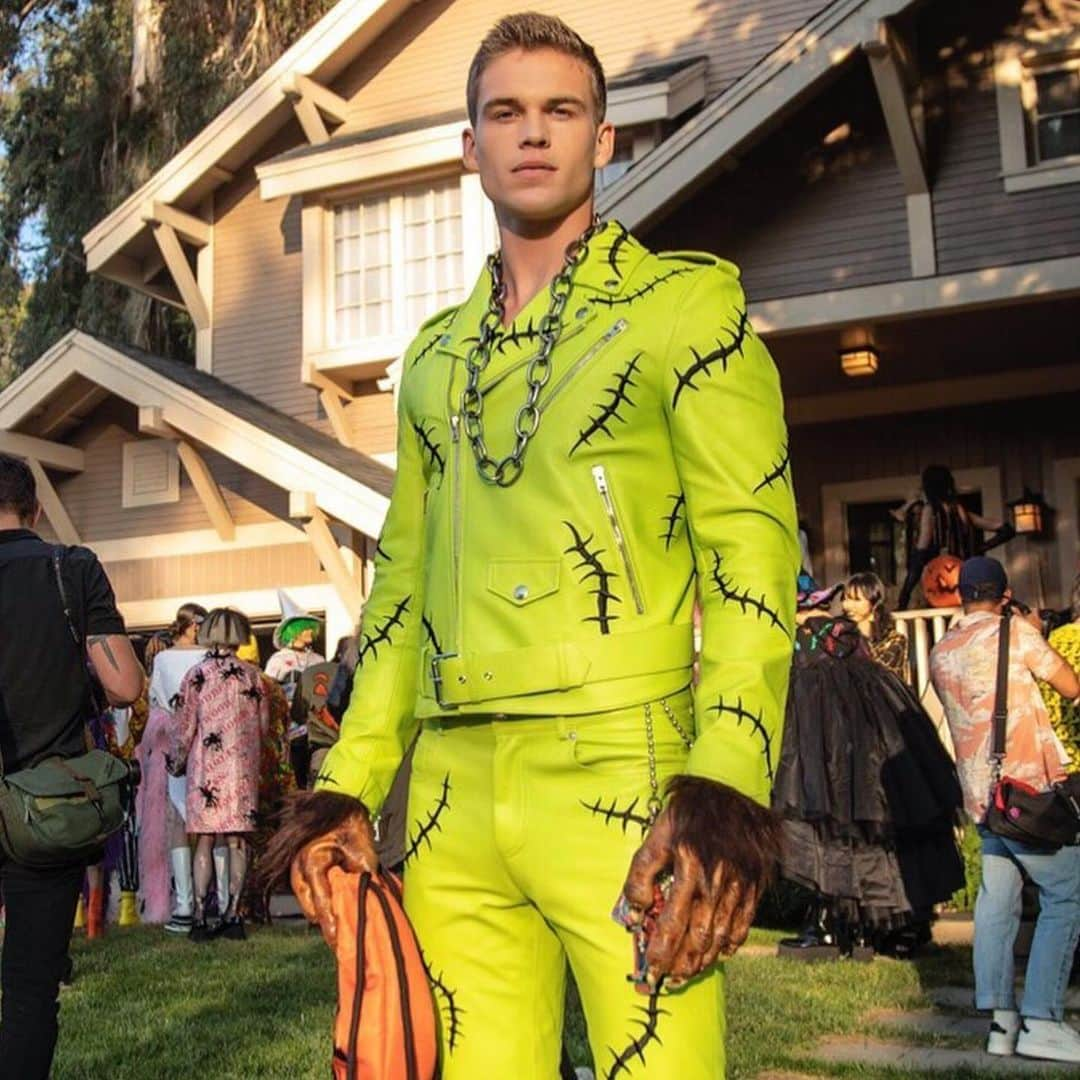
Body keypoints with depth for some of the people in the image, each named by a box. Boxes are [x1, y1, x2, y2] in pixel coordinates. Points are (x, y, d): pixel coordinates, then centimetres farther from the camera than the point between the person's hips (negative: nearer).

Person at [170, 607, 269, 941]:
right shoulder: (253, 675, 3)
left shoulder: (197, 675, -4)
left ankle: (200, 917, 1)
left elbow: (184, 727, -2)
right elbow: (263, 725, 8)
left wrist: (176, 763, 11)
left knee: (205, 842, 2)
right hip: (243, 769, 2)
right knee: (237, 842, 6)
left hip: (206, 768, -2)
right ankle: (233, 914, 6)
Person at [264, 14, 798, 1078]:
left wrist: (727, 788, -18)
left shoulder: (686, 301, 3)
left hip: (621, 781, -4)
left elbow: (755, 548, -6)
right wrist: (344, 788, 12)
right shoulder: (435, 353, 19)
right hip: (451, 801, 5)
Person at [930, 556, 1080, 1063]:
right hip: (1027, 789, -6)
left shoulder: (940, 653, 12)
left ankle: (1001, 1019, 6)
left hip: (979, 794, 6)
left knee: (997, 902, 8)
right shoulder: (1015, 632, -6)